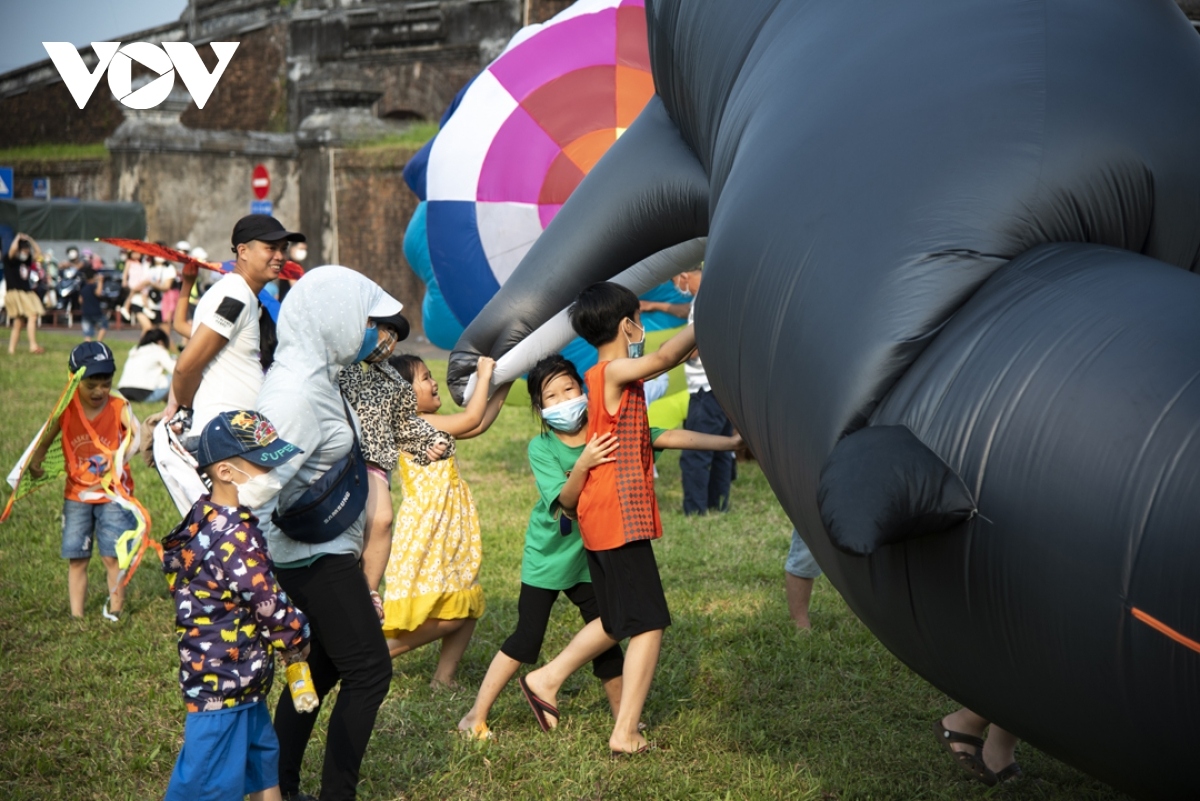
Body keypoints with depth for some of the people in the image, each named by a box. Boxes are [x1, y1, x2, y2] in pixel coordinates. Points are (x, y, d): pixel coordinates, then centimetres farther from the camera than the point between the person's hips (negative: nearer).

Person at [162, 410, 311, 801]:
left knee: (262, 756, 23)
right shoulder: (235, 538, -26)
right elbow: (272, 608, -20)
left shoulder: (209, 516, 4)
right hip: (222, 681, -10)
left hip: (242, 680, 10)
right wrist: (298, 641, -2)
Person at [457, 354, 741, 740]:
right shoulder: (541, 448, -16)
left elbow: (669, 437, -15)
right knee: (526, 639, -2)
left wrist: (732, 441, -20)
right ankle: (476, 715, 9)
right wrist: (582, 465, -45)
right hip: (547, 554, -2)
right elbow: (564, 502, -26)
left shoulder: (608, 431, -10)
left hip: (591, 555, 2)